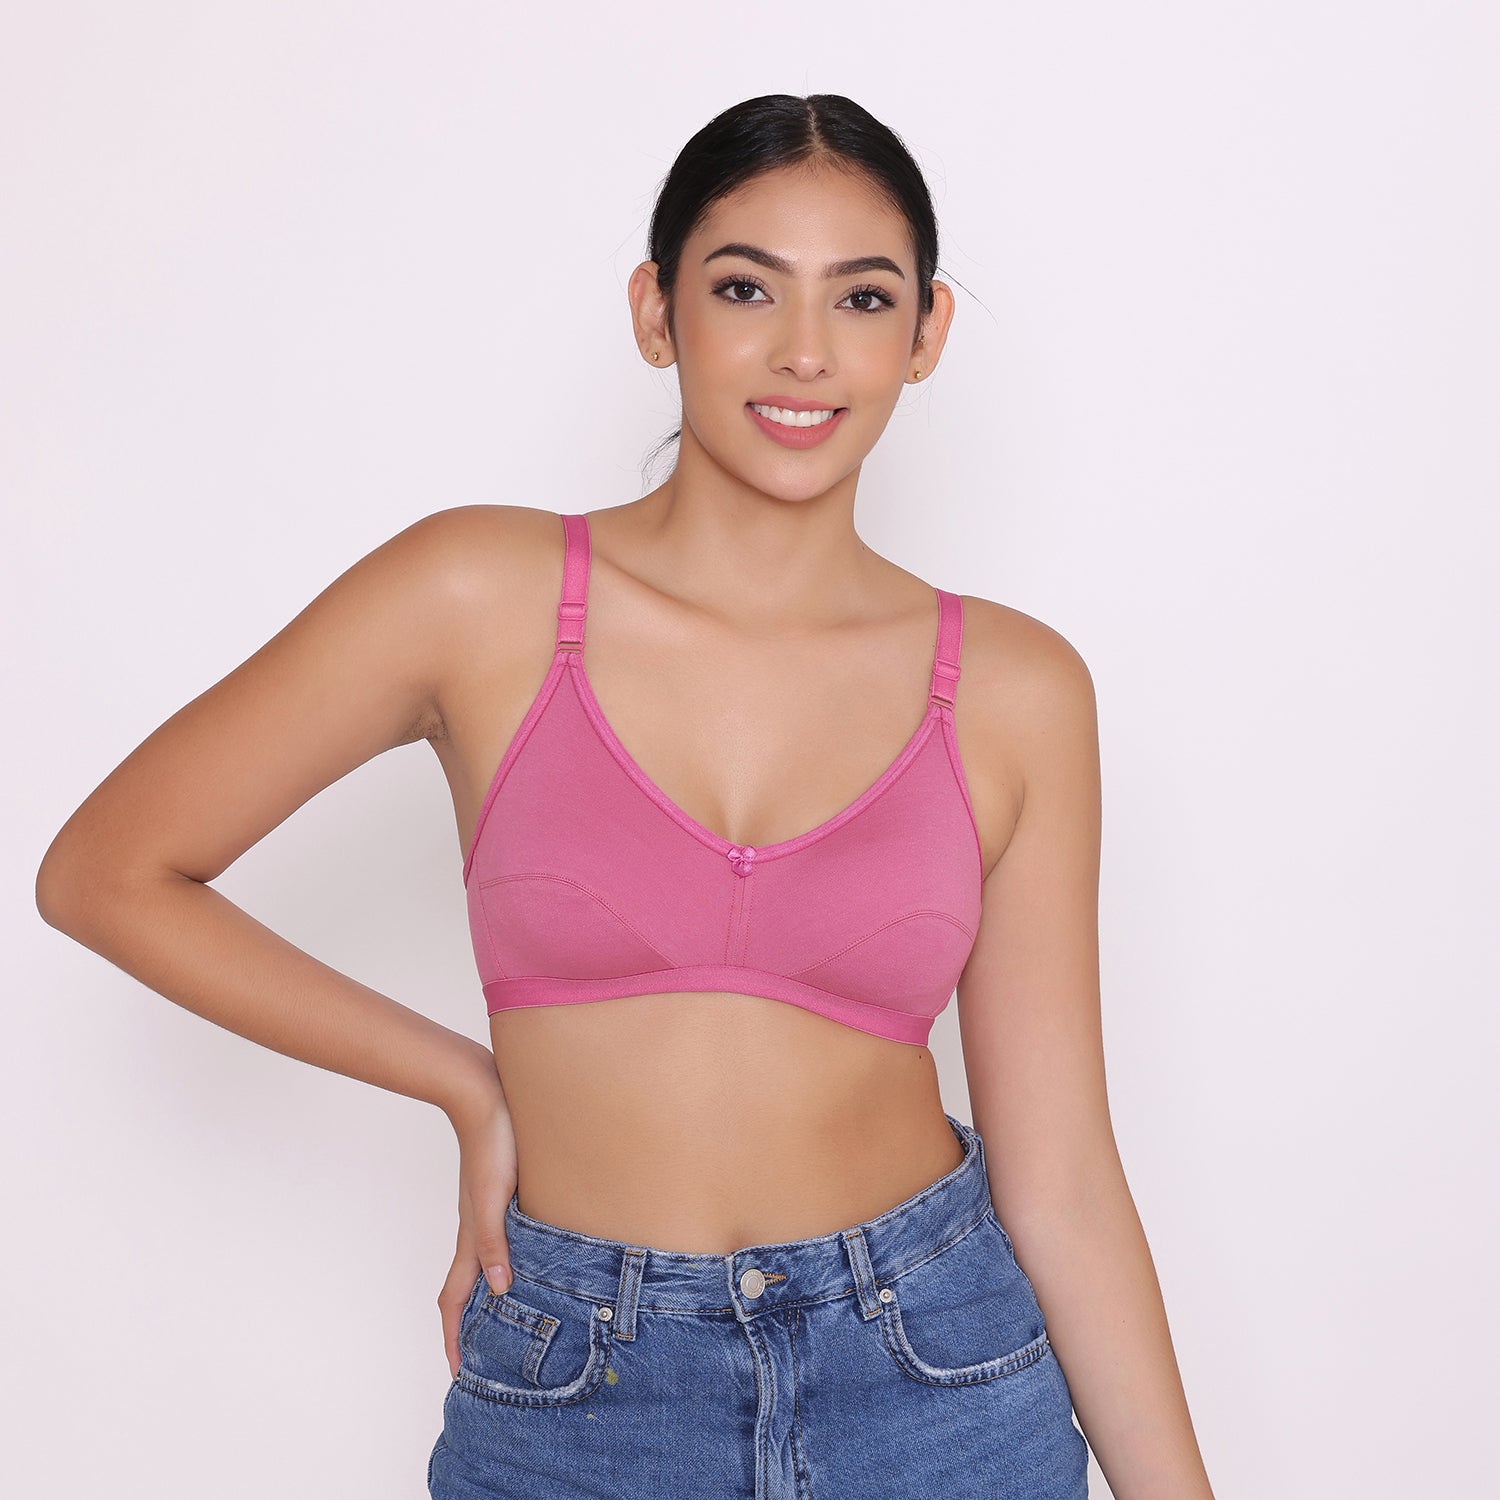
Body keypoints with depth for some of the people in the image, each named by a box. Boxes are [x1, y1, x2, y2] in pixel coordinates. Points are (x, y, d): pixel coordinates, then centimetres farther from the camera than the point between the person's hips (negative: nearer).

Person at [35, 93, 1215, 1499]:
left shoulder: (1015, 691, -5)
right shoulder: (485, 596, -10)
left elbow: (1060, 1175, -2)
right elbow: (106, 871, -4)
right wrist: (469, 1087, -4)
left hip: (936, 1381, 1)